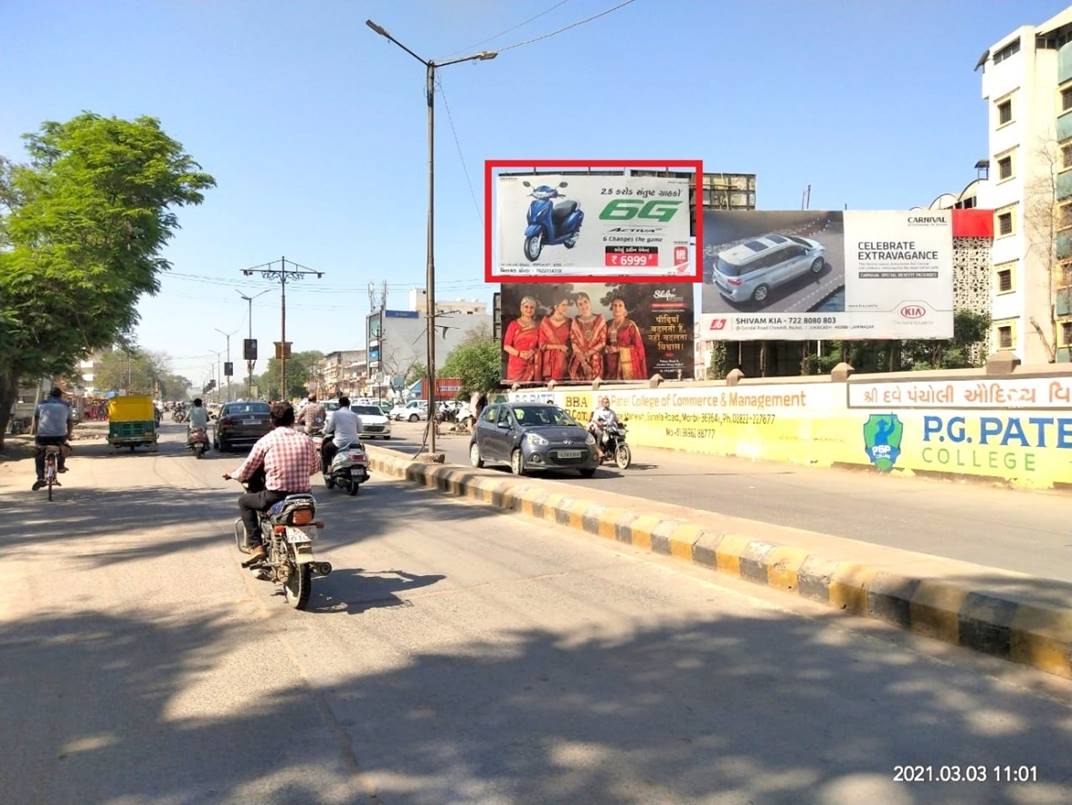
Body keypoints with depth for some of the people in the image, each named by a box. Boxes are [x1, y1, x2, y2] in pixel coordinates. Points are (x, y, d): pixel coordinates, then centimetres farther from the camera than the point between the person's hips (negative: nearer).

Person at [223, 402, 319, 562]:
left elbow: (245, 472, 5)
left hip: (275, 497, -3)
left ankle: (257, 546, 11)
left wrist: (231, 475, 27)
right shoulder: (306, 440, 3)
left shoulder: (265, 441, -3)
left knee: (244, 501, 23)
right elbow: (314, 468, 17)